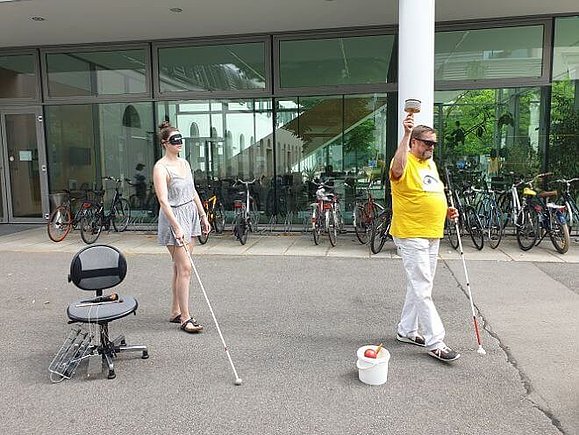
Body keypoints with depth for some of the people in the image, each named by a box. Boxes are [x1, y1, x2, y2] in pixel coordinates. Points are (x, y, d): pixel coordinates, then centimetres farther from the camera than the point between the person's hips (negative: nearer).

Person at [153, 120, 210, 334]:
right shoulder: (161, 167, -12)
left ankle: (175, 312, 22)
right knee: (184, 268, -10)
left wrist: (203, 215, 16)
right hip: (173, 219, -8)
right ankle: (185, 318, -2)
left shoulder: (184, 162, 12)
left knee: (180, 267, 12)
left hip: (190, 215, 8)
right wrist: (176, 227, -30)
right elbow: (163, 200, -21)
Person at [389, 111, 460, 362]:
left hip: (432, 235, 9)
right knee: (422, 289, -6)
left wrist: (446, 210, 10)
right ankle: (435, 342, 0)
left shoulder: (430, 163, 16)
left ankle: (406, 331, 28)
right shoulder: (406, 162, -11)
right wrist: (406, 134, -39)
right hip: (411, 236, -9)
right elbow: (397, 169, -38)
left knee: (419, 286, 16)